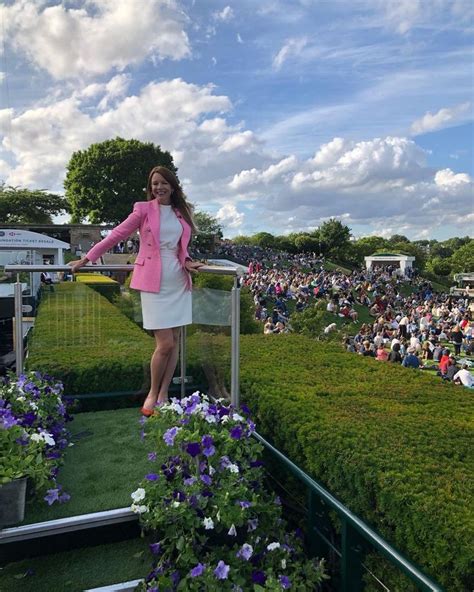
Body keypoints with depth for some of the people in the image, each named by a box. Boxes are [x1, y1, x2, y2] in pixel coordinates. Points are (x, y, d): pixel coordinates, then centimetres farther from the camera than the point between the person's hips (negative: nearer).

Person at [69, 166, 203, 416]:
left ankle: (163, 396, 16)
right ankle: (152, 394, 14)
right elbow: (116, 235, 0)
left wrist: (187, 262, 0)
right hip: (154, 282, -5)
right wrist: (86, 259, -1)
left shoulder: (183, 212, 13)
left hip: (179, 281, 5)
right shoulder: (144, 209, 0)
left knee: (174, 341, 4)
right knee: (165, 344, -9)